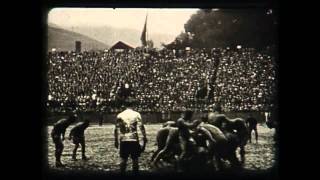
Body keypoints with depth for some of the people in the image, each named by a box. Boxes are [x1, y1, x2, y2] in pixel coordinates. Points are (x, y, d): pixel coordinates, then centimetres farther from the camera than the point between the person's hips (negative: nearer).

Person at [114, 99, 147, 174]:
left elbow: (116, 129, 5)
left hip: (123, 140, 2)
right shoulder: (136, 114, 0)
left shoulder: (120, 115, 5)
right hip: (134, 140, -2)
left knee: (123, 159, 10)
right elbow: (141, 127, -6)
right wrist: (145, 138, -2)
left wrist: (116, 141, 12)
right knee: (135, 159, 8)